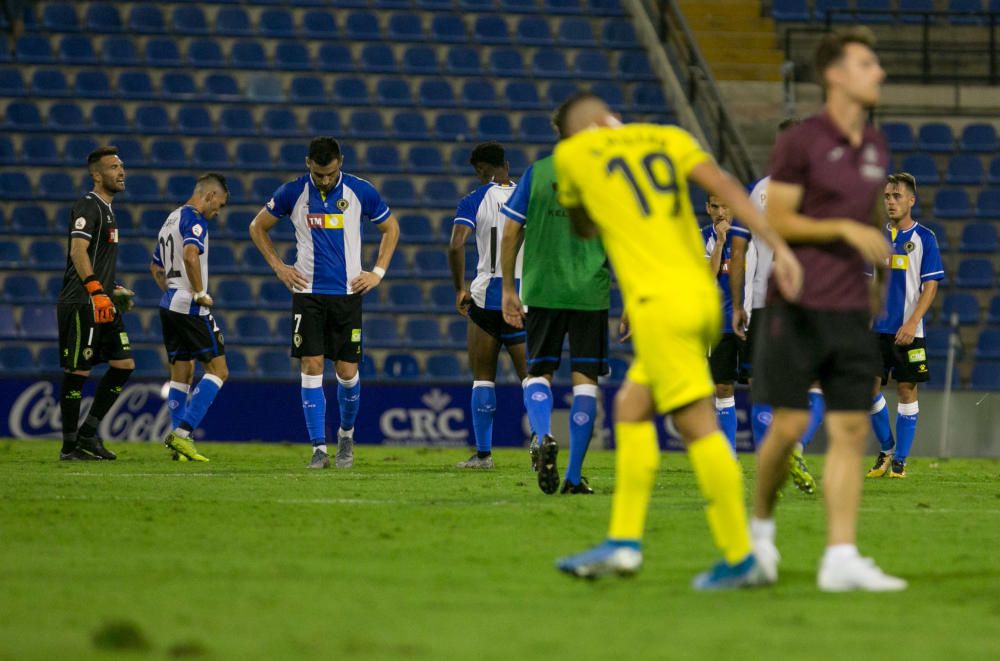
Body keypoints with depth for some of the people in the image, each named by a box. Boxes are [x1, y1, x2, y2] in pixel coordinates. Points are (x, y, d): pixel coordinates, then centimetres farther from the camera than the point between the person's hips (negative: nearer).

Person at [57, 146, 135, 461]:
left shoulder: (106, 209, 20)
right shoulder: (88, 207, -11)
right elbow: (78, 251, -22)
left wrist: (113, 290, 23)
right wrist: (96, 291, -29)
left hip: (102, 304, 10)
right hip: (81, 304, -10)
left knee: (123, 364, 7)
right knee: (77, 372, -5)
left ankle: (88, 433, 14)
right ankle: (70, 446, 2)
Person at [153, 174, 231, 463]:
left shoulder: (171, 220, 20)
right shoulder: (194, 220, -10)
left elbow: (156, 267, 29)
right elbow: (190, 255, -29)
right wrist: (200, 293, -20)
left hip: (169, 306, 9)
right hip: (190, 308, -9)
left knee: (181, 374, 11)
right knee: (218, 371, -6)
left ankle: (180, 443, 6)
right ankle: (182, 433, -15)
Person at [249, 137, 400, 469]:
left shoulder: (360, 191, -3)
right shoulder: (293, 192, -3)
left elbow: (390, 228, 12)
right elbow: (258, 227, 12)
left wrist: (378, 272, 4)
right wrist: (279, 267, 4)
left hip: (348, 293, 0)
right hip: (307, 292, 0)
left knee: (347, 371, 0)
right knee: (312, 366, -8)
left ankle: (346, 434, 26)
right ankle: (319, 448, -4)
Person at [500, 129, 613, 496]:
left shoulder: (535, 172, 4)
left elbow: (511, 232, 2)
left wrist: (508, 290, 10)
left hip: (541, 291, 1)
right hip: (591, 292, -1)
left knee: (538, 372, 12)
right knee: (585, 379, 6)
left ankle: (542, 436, -18)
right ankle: (574, 476, 5)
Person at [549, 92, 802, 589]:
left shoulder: (571, 154, 8)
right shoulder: (668, 138, 15)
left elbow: (582, 227, 24)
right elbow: (724, 186, 0)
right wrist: (778, 247, -6)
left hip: (659, 302, -6)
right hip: (703, 294, 6)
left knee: (697, 425, -6)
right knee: (631, 408, 16)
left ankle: (741, 559, -7)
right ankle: (623, 541, 15)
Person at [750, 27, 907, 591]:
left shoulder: (876, 147, 11)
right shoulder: (800, 143, -8)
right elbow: (775, 222, -10)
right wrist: (846, 229, -18)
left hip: (851, 311, 6)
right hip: (800, 308, -5)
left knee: (852, 430, -2)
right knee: (790, 425, -5)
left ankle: (842, 559, -5)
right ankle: (762, 525, 21)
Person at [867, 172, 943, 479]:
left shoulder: (924, 238, -2)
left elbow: (931, 286, -6)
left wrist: (912, 323, -16)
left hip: (907, 331, -4)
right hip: (876, 328, 4)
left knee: (906, 391, -2)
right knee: (869, 388, -1)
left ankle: (899, 460, 6)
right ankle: (886, 450, 19)